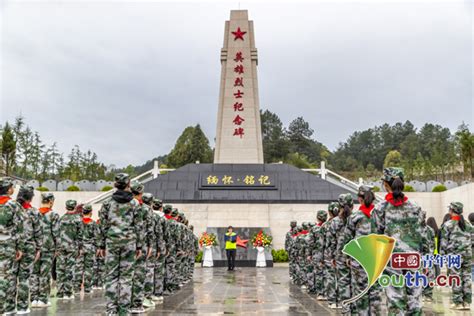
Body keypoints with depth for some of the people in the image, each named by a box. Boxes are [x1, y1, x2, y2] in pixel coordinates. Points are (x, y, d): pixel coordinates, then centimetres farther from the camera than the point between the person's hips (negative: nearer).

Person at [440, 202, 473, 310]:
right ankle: (467, 302, 11)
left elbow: (444, 241, -6)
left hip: (454, 255, -5)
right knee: (466, 277, 8)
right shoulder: (468, 224, 9)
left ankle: (458, 302, 2)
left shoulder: (448, 224, -7)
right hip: (467, 254, 5)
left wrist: (442, 254, 1)